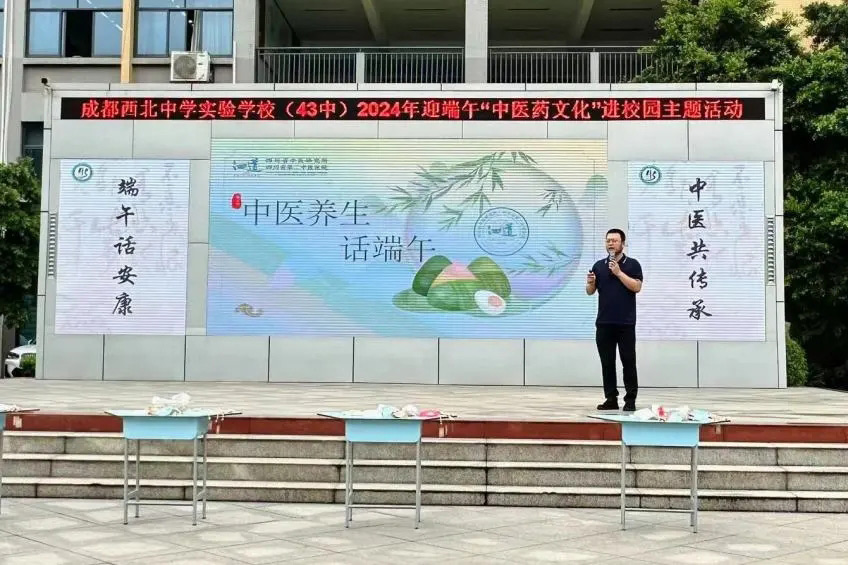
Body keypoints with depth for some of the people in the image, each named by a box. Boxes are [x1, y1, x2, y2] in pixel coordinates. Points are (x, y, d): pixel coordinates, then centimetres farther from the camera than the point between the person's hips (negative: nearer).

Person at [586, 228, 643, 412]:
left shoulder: (632, 264, 0)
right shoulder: (599, 265, 11)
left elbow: (636, 287, -12)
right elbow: (590, 292, 11)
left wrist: (619, 273, -17)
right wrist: (590, 282, -10)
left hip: (626, 323, -4)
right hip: (604, 322, 4)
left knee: (628, 361, -2)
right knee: (607, 362, 5)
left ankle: (630, 400, 3)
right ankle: (611, 399, 11)